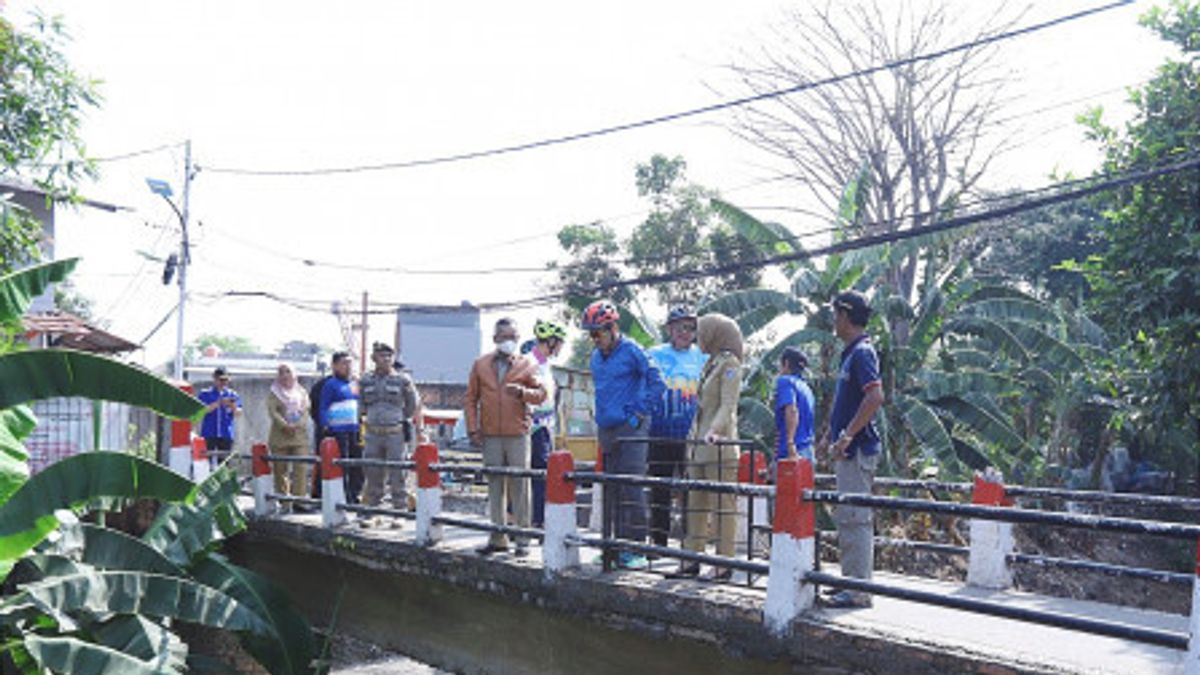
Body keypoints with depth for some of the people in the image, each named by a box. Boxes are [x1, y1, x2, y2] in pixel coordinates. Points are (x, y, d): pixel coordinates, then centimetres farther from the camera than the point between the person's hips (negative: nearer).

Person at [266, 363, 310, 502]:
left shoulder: (302, 392, 15)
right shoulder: (274, 394, 8)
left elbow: (306, 411, 5)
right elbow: (272, 412, -5)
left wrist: (297, 425, -12)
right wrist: (285, 426, -18)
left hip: (299, 436, 1)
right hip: (279, 437, -1)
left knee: (301, 467, -10)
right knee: (280, 469, 0)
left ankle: (299, 497, -10)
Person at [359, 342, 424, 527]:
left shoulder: (403, 380, -2)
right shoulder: (366, 380, 7)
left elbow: (414, 406, 5)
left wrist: (418, 429, 5)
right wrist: (375, 417, 14)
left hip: (395, 433, -3)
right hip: (373, 435, 3)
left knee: (397, 475, -1)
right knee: (373, 475, 9)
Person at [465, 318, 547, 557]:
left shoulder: (527, 364, 5)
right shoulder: (481, 365, 10)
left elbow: (541, 393, 3)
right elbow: (471, 399, 10)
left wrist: (523, 392, -17)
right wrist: (473, 429, 3)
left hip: (518, 434, -2)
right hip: (490, 436, 2)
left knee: (520, 486, 0)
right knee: (495, 487, 8)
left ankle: (523, 538, 7)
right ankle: (498, 537, 16)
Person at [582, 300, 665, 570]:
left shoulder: (631, 351, -8)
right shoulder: (597, 356, 15)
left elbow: (657, 384, -12)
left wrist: (640, 413, -10)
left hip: (630, 431, -8)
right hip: (605, 431, 8)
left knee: (631, 491, -10)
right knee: (612, 492, 10)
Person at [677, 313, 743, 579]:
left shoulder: (730, 363, -7)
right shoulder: (710, 364, 19)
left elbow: (728, 405, -16)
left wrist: (714, 431, -28)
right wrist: (694, 434, 23)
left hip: (720, 445, -9)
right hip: (699, 445, 9)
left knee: (722, 505, -4)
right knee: (696, 504, 9)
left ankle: (724, 563, 0)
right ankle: (692, 560, 14)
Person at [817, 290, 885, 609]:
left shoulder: (862, 353, -14)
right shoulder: (851, 353, 17)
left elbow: (875, 397, -26)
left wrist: (846, 436, -25)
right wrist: (828, 437, 25)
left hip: (857, 450, -10)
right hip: (847, 450, 10)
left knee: (855, 518, -7)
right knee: (847, 517, 15)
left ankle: (858, 591, -3)